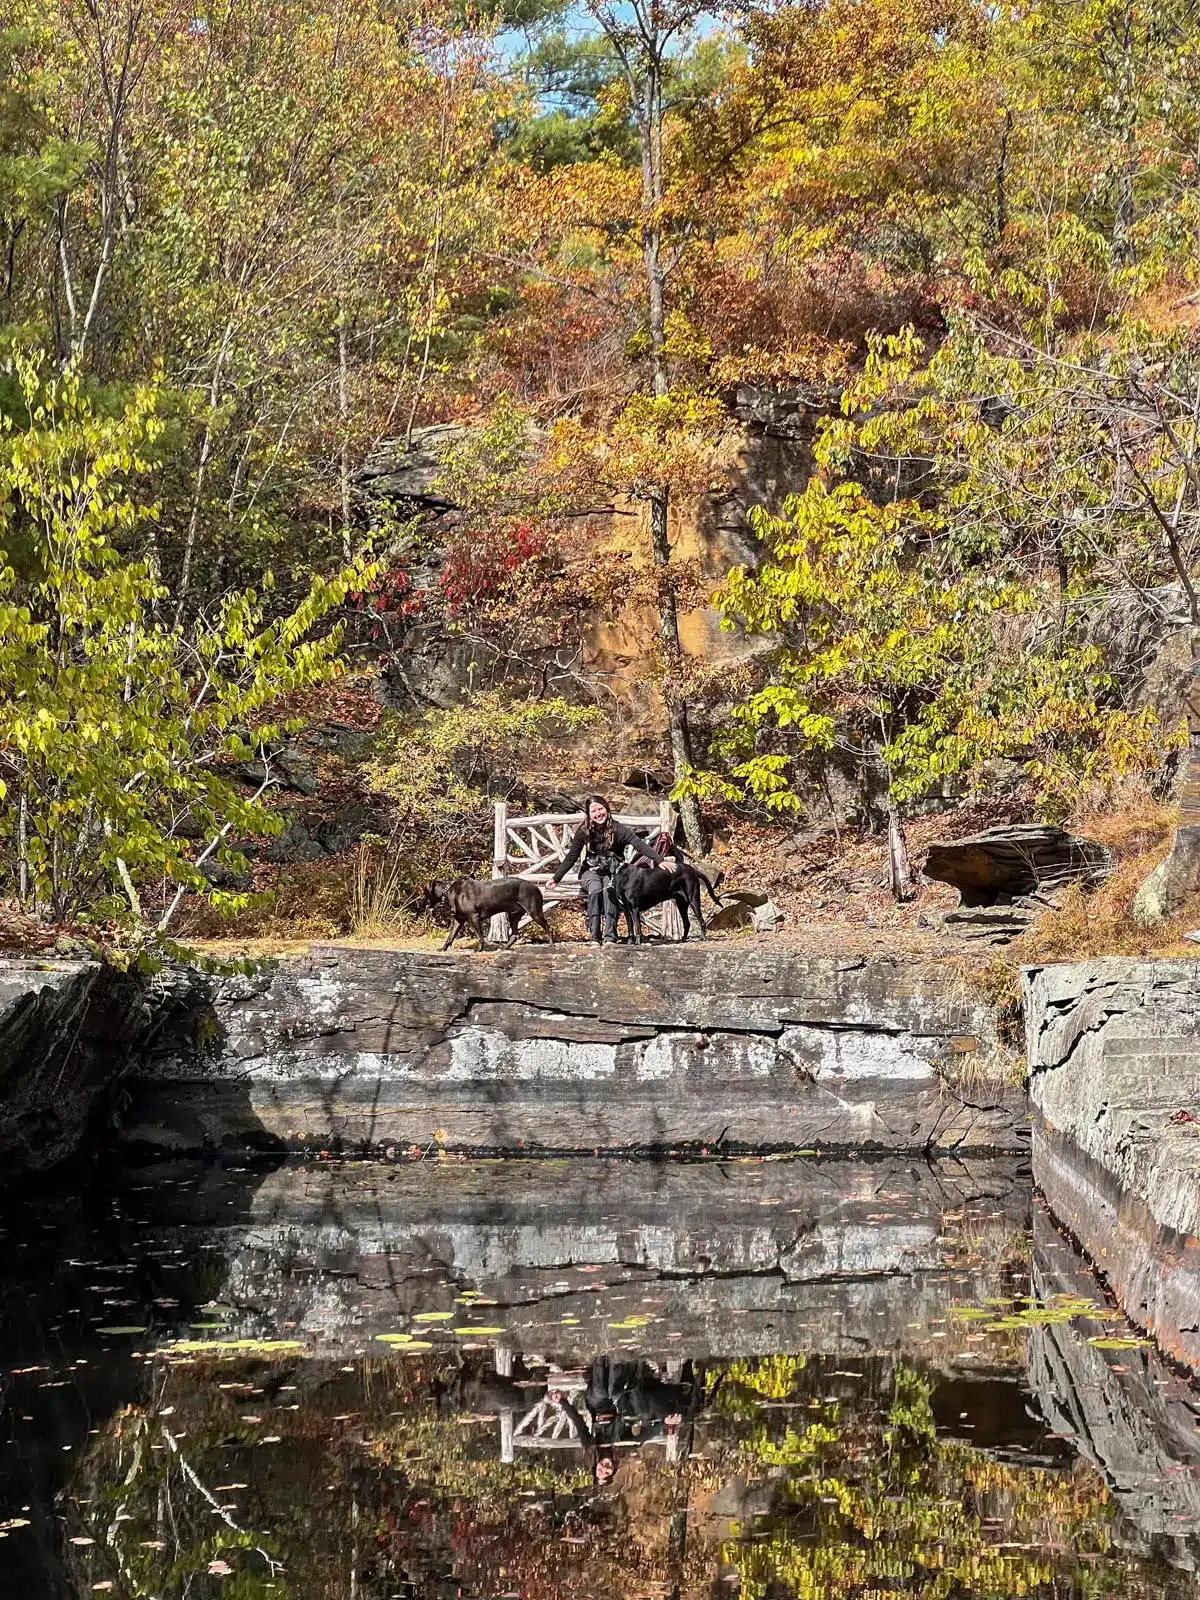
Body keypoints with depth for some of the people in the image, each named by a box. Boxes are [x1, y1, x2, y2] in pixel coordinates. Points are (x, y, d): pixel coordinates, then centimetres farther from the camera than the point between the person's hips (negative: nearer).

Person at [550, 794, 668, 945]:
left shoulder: (618, 829, -10)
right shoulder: (583, 831, -4)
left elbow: (639, 845, -21)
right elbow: (571, 857, 3)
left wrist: (659, 861, -33)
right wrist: (556, 878, -3)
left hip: (613, 871, -1)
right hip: (591, 870, 1)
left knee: (609, 889, -35)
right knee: (595, 889, -33)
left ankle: (609, 936, -40)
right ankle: (594, 937, -36)